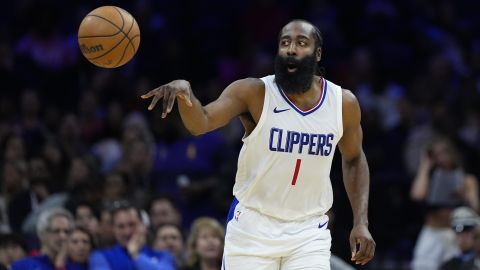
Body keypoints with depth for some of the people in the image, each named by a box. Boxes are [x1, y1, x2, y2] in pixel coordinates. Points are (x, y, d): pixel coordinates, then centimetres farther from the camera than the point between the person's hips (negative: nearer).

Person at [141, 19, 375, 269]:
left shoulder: (343, 103, -4)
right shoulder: (254, 93, -13)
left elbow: (354, 159, 14)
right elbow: (201, 123, -28)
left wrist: (361, 222, 5)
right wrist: (184, 91, -50)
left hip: (309, 232, 1)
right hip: (253, 226, -1)